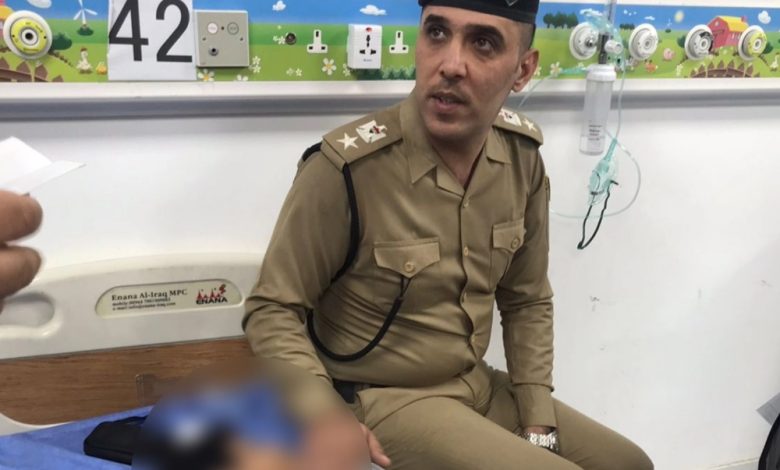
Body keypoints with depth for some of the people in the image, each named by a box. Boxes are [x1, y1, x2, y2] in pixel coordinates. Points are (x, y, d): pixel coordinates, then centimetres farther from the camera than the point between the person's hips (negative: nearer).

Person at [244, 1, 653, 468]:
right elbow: (273, 309, -15)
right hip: (382, 398, -6)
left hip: (480, 386, 6)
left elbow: (528, 300, 6)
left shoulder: (522, 155, -6)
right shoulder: (346, 167, -25)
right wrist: (324, 419, -29)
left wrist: (538, 421, 1)